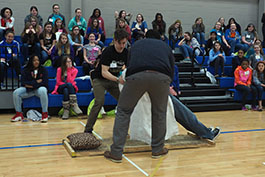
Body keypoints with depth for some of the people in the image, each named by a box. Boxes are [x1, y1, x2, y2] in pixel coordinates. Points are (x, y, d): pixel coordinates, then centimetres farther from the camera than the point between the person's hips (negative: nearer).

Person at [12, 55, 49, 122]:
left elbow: (45, 83, -8)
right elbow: (23, 82, -6)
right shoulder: (26, 70, 4)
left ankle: (45, 114, -30)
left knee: (43, 90, -38)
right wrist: (36, 82, -13)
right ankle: (19, 114, -10)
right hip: (28, 89, 2)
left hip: (39, 88, -2)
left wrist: (32, 85, -13)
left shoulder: (43, 70, 0)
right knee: (16, 93, -23)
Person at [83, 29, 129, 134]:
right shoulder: (108, 51, -25)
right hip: (99, 79, -6)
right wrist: (118, 79, -43)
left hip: (113, 79, 6)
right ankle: (88, 130, -16)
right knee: (99, 101, -24)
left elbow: (124, 67, 8)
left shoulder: (126, 53, -7)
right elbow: (104, 72, -30)